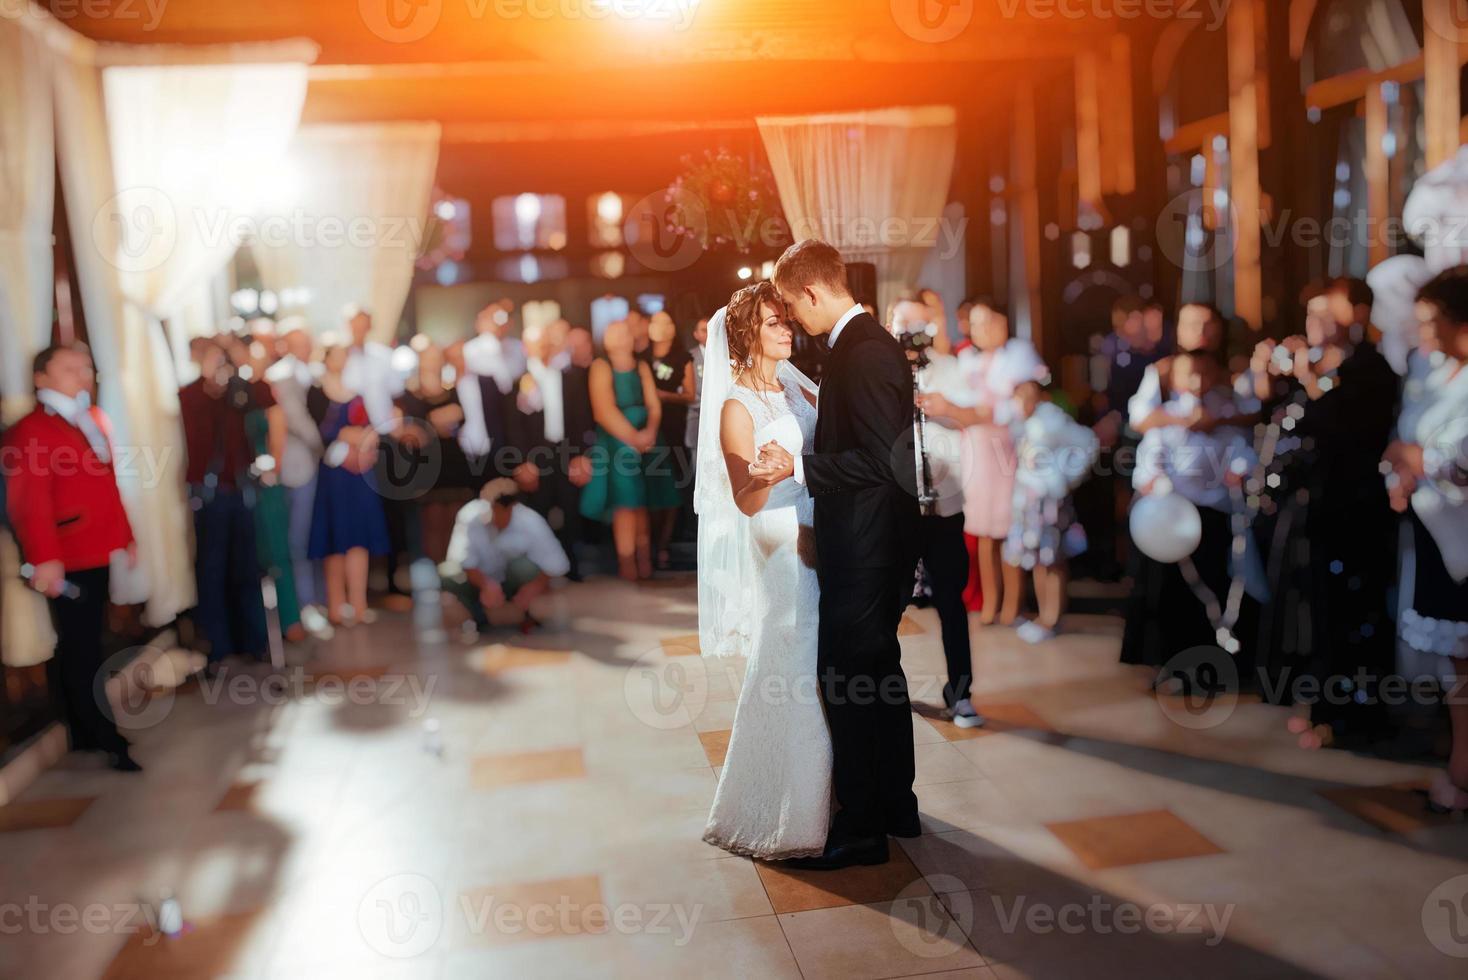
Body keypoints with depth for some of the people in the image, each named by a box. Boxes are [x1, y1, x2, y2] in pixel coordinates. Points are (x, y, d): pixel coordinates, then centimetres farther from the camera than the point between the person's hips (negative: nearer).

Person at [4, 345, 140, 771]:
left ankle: (84, 733, 28)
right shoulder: (30, 431, -12)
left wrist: (126, 536, 20)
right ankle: (106, 739, 5)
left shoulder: (94, 420, 15)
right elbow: (29, 501, -20)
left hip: (96, 554, 9)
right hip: (67, 561, -9)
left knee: (83, 647, 17)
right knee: (80, 651, -1)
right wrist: (44, 558, -28)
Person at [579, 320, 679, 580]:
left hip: (645, 442, 5)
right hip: (617, 444, -5)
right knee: (625, 503, -9)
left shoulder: (642, 366, 10)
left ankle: (644, 560, 8)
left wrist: (649, 433, -15)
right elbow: (604, 412, -14)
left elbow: (654, 406, 4)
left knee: (642, 503, 6)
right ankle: (627, 563, -5)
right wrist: (633, 438, -13)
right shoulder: (601, 367, -5)